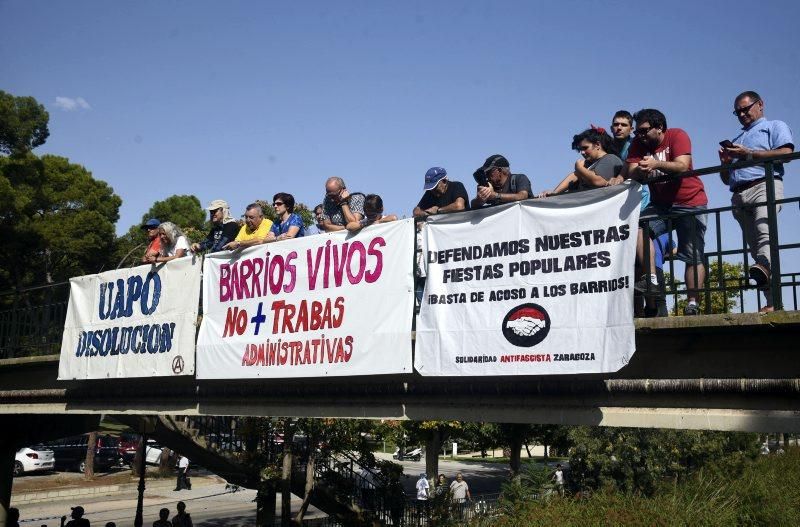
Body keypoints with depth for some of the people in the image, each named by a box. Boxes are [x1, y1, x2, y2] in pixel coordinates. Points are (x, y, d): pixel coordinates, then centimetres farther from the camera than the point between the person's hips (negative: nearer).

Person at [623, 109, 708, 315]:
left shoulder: (677, 136, -10)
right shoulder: (638, 144, 2)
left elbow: (683, 166, -25)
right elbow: (631, 173, -11)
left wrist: (656, 164, -41)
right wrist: (640, 170, -35)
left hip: (689, 202, -4)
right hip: (660, 204, 4)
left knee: (694, 256, -5)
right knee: (638, 226, -23)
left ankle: (692, 304, -2)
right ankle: (651, 280, -24)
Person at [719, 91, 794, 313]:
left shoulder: (775, 126, 18)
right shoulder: (736, 139, 36)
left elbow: (786, 153, -3)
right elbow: (726, 179, 34)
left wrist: (748, 154, -5)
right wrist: (725, 162, 13)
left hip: (765, 185, -5)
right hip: (739, 196, 6)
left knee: (765, 232, -33)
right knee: (755, 248, -5)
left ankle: (764, 266, -60)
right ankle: (773, 303, -9)